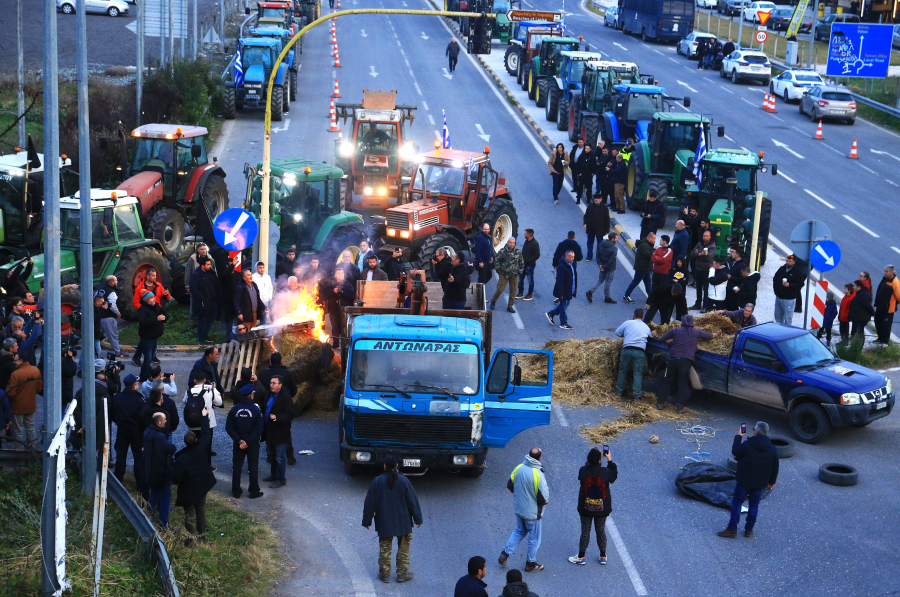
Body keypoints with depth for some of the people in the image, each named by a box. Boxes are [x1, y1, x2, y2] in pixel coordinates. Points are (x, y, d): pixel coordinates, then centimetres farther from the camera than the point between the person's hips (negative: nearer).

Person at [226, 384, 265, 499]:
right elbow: (259, 429, -16)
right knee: (253, 467, 9)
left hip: (238, 444, 2)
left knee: (236, 467, 11)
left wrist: (239, 440, -9)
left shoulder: (234, 410, -5)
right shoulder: (256, 410, -11)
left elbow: (229, 428, -7)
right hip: (253, 444, -2)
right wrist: (248, 442, -14)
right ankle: (254, 491, 13)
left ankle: (236, 491, 16)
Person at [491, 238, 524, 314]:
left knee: (513, 290, 4)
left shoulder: (518, 252, 3)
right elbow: (496, 261, 1)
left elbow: (522, 262, 14)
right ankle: (493, 301, 22)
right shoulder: (502, 252, -6)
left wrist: (519, 271, 7)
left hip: (514, 275, 3)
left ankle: (510, 306, 15)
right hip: (504, 274, -3)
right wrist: (498, 270, -3)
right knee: (500, 289, -3)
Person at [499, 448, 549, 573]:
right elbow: (544, 498, -23)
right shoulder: (538, 475, -27)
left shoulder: (519, 468, -9)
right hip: (532, 512, -6)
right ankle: (530, 563, 26)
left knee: (519, 531, 27)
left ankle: (505, 554, 21)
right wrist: (545, 501, 0)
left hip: (518, 508, 6)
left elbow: (509, 485, 3)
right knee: (534, 537, 13)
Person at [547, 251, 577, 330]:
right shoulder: (562, 266, -23)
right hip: (564, 291, -9)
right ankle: (563, 324, 17)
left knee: (563, 305, 20)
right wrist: (561, 293, -23)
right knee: (563, 307, 5)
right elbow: (559, 281, -23)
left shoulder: (573, 264, 4)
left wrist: (574, 289, 16)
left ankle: (551, 314, 38)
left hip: (569, 291, 9)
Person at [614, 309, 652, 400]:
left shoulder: (627, 323, 11)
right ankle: (637, 395, -6)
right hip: (640, 351, 1)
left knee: (622, 371, 14)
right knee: (638, 373, 1)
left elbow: (617, 332, 16)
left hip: (627, 349, 0)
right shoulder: (646, 327, 18)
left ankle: (619, 392, 20)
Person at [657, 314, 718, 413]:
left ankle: (660, 403, 14)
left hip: (673, 359, 1)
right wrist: (716, 334, 48)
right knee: (683, 384, 5)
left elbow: (661, 339, 10)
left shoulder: (675, 330, 9)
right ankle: (679, 406, 2)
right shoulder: (697, 332, 10)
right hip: (686, 361, -1)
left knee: (667, 381, 12)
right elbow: (710, 336, 26)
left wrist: (670, 341, 30)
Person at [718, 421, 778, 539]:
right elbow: (775, 468, 6)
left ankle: (732, 529, 4)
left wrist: (738, 437, 8)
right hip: (760, 484, 4)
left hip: (744, 481, -4)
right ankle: (749, 530, 19)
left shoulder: (747, 445, -18)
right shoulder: (772, 449, -2)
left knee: (737, 503, 5)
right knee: (754, 505, 15)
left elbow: (735, 452, -1)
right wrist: (772, 481, 20)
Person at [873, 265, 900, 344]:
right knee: (878, 322, 19)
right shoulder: (885, 279, 7)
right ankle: (880, 337, 34)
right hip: (880, 307, 9)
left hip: (888, 308, -9)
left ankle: (884, 340, 13)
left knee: (886, 324, 1)